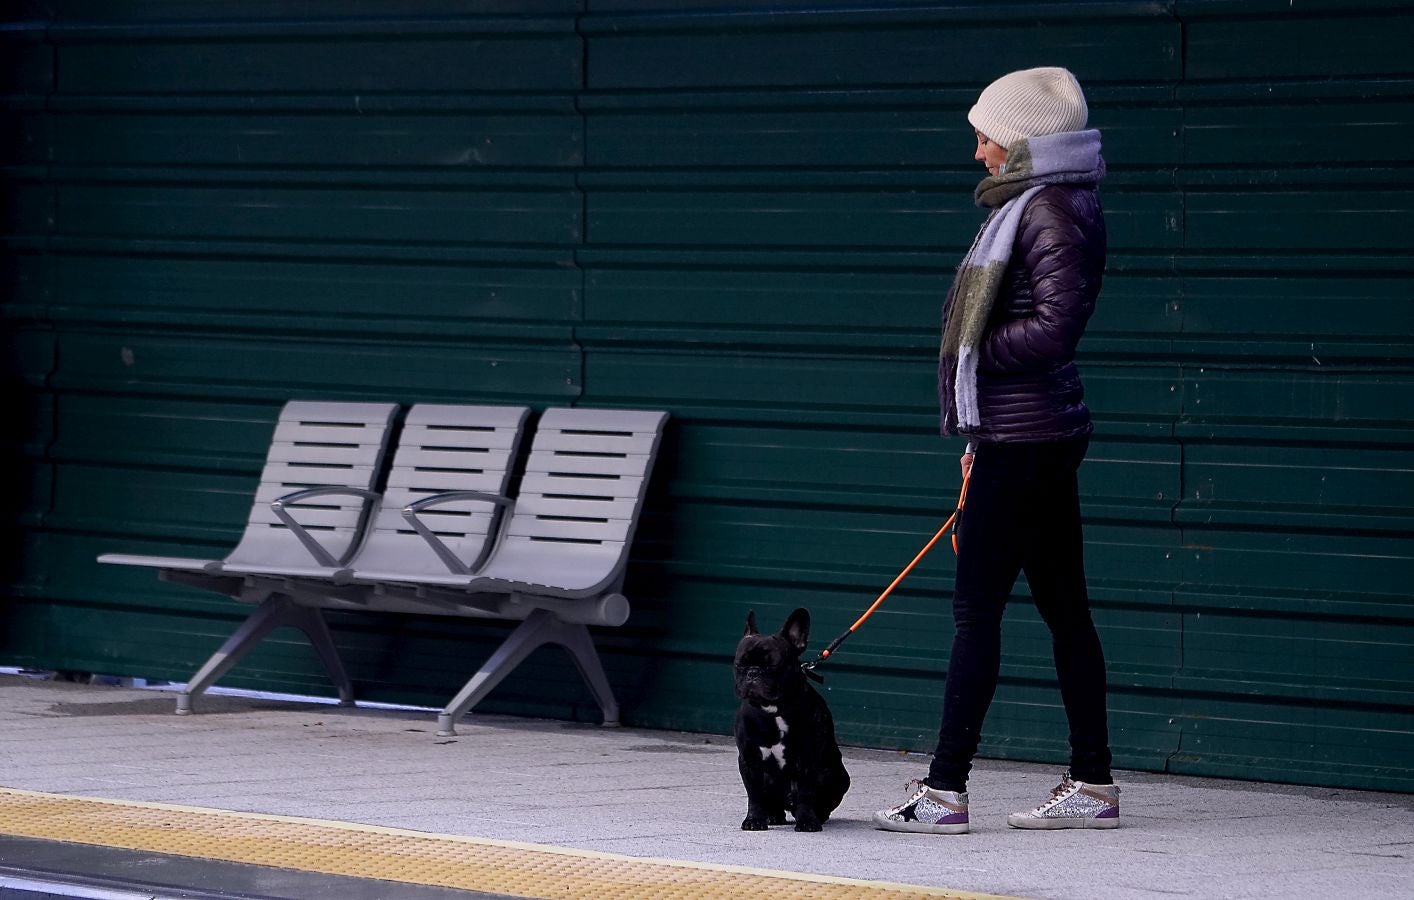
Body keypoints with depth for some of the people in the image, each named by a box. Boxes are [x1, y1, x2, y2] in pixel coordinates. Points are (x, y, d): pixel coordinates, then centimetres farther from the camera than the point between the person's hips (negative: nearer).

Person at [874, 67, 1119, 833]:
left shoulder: (1053, 213, -14)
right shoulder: (1030, 207, 17)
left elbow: (1056, 326, -24)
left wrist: (976, 353, -12)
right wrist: (982, 437, 22)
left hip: (1023, 439, -10)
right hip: (1034, 433, 10)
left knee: (977, 606, -8)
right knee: (1062, 603, 10)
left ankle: (945, 790, -6)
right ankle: (1092, 783, 13)